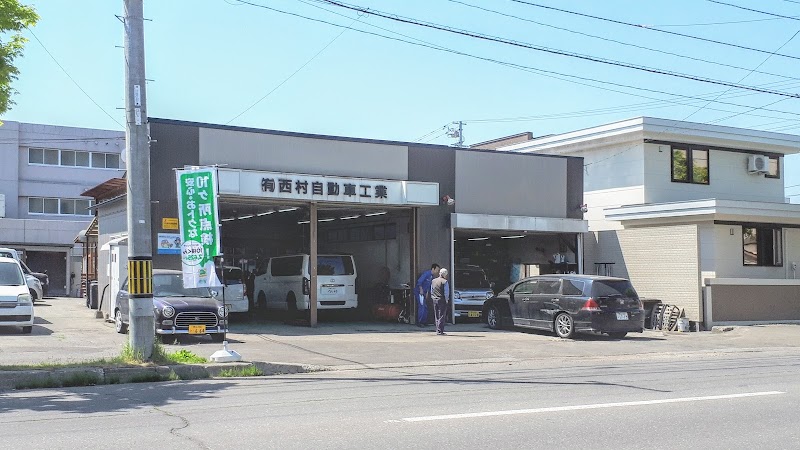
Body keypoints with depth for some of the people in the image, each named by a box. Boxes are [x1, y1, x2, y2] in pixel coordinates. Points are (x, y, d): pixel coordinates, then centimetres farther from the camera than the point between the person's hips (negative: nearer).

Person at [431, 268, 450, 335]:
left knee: (437, 316, 14)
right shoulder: (445, 282, -11)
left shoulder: (433, 281, 11)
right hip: (442, 300, -7)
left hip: (434, 300, 7)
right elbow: (446, 292, -12)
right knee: (441, 316, -3)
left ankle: (438, 330, 16)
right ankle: (440, 331, -7)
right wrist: (446, 299, -1)